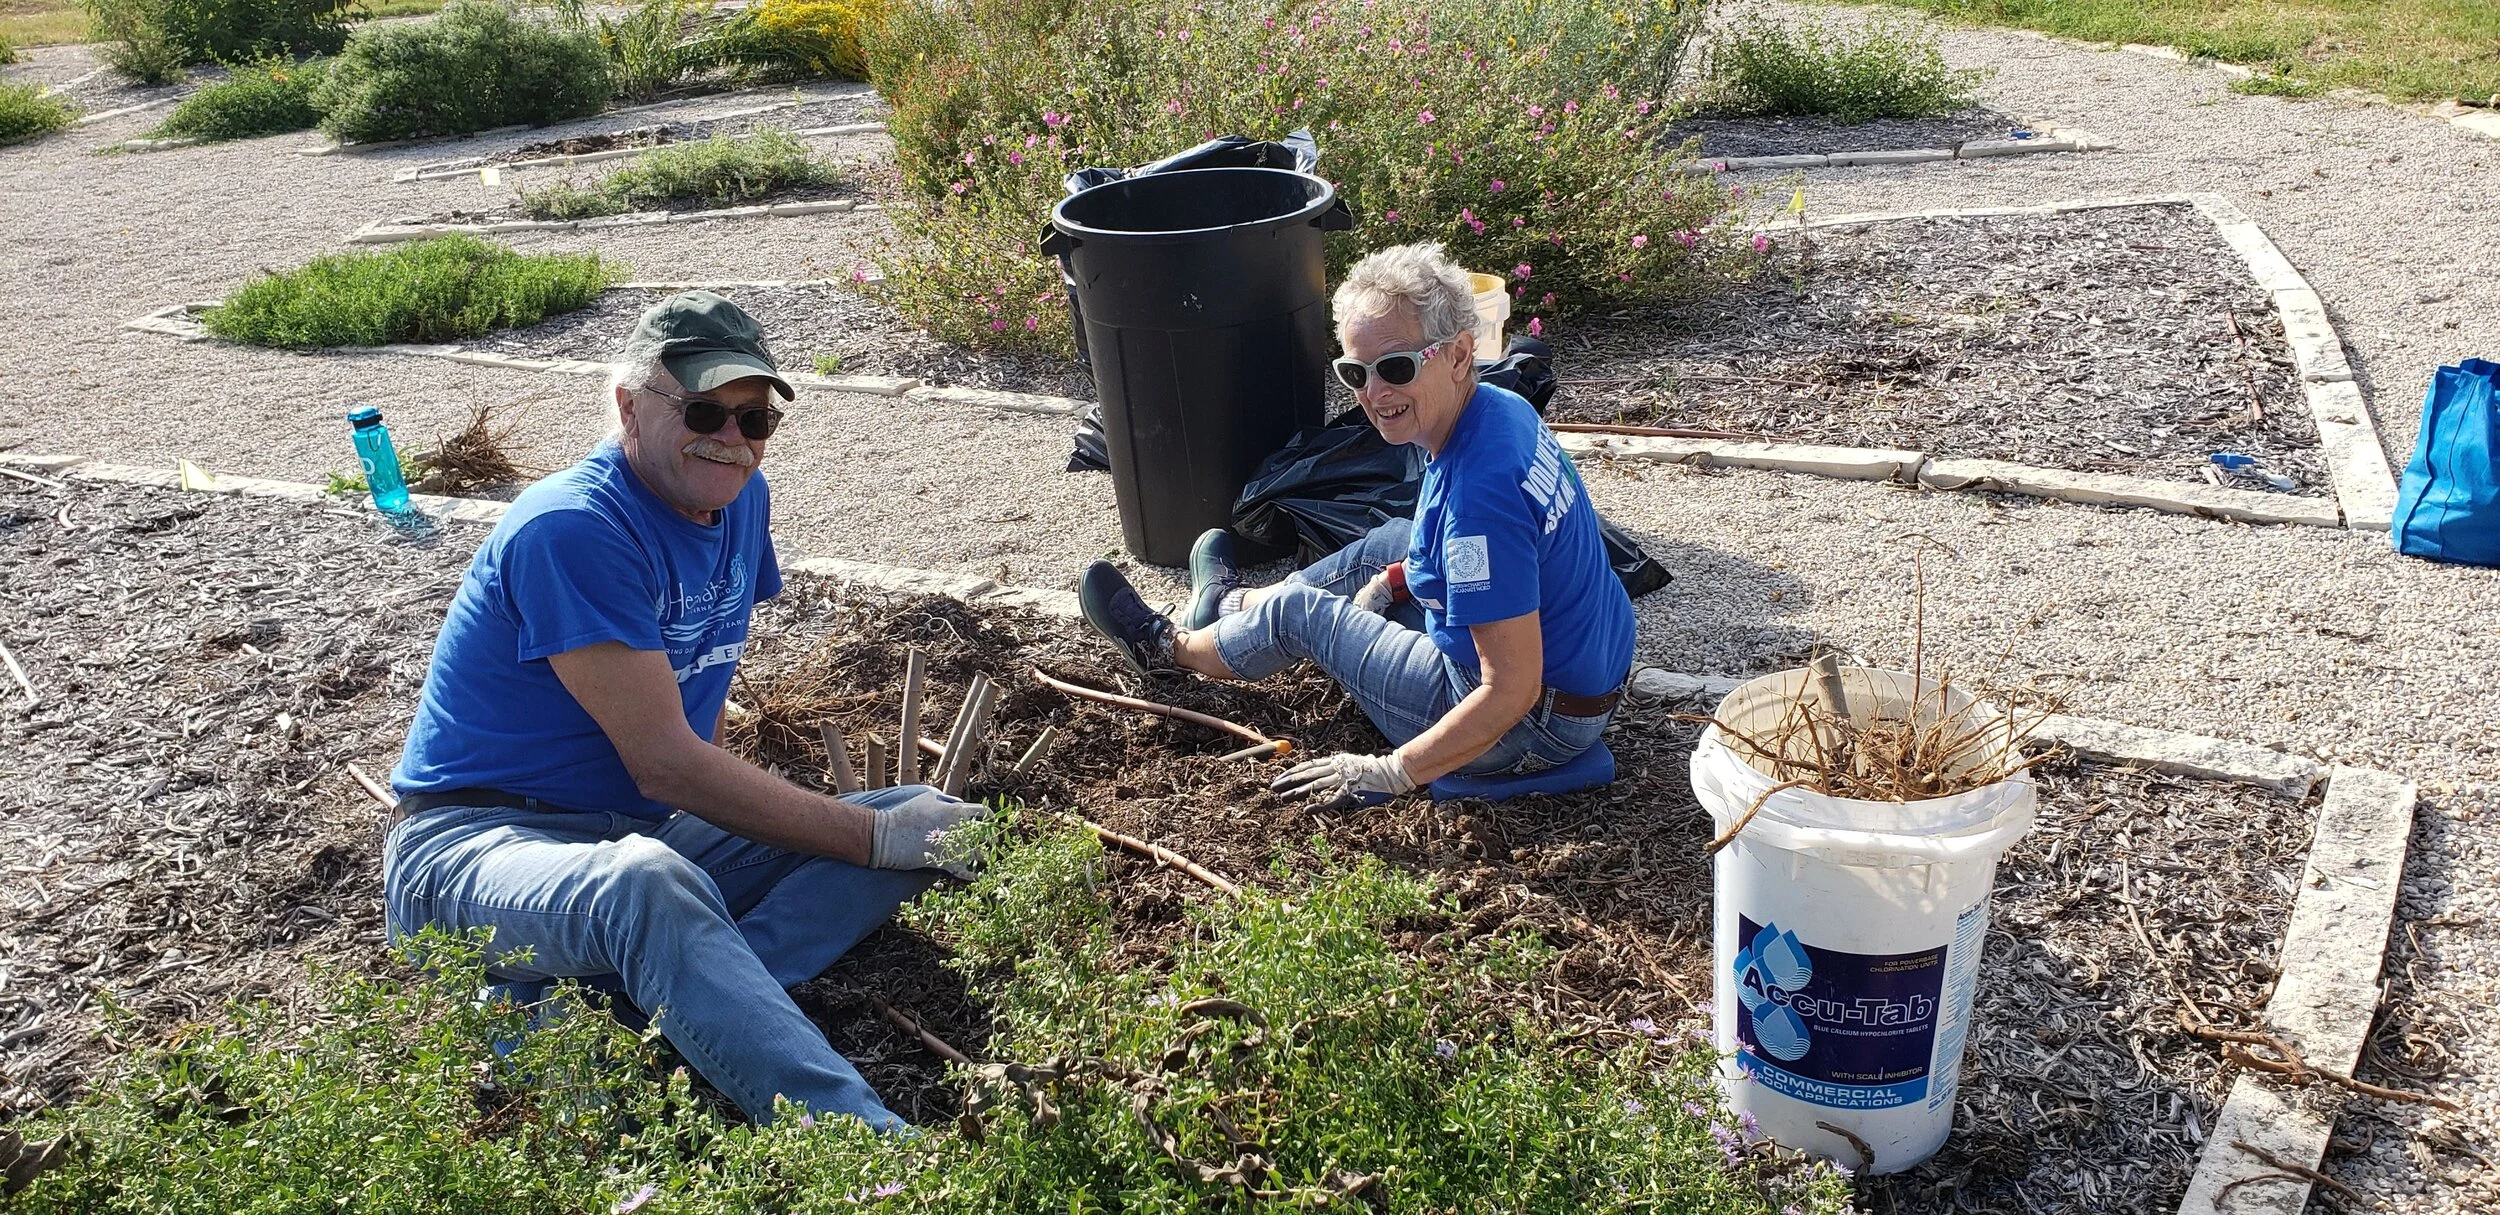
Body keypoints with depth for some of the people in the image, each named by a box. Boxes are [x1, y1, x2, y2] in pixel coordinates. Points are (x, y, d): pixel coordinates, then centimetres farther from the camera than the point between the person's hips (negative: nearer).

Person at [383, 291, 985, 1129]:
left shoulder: (739, 498, 7)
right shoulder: (572, 530, -19)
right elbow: (664, 762, -22)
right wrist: (873, 838, -19)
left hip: (650, 837, 9)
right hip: (479, 842, -8)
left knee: (928, 826, -8)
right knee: (646, 882, -43)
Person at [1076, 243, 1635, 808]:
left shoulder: (1480, 489, -33)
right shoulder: (1500, 406, -4)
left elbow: (1512, 691, -31)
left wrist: (1387, 773, -25)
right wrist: (1392, 581, 11)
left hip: (1537, 728, -8)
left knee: (1297, 613, 5)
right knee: (1392, 542, 24)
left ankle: (1169, 648, 38)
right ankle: (1233, 604, 50)